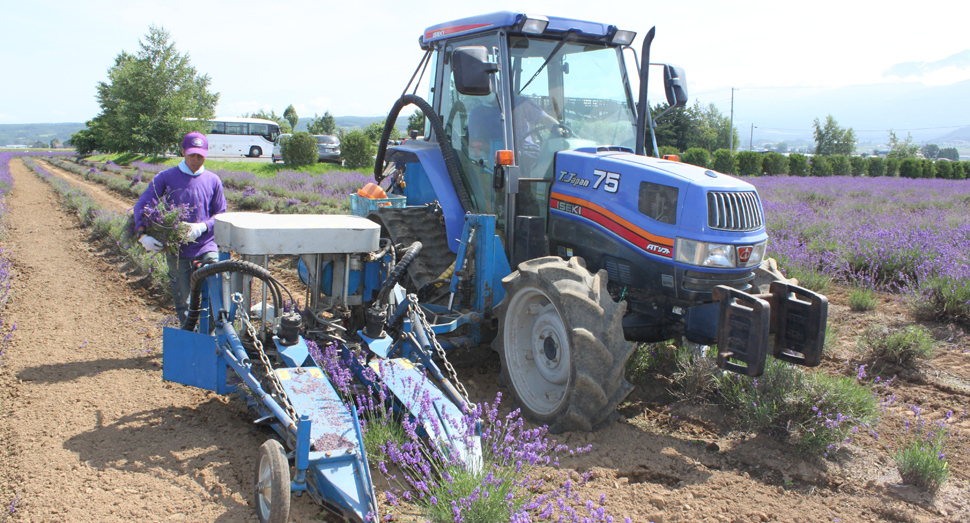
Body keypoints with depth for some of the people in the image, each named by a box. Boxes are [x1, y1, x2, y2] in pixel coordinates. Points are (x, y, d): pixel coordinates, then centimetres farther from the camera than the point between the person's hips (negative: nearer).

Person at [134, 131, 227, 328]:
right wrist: (143, 235, -16)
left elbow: (220, 215, 9)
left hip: (207, 248, 0)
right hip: (178, 251, 0)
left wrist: (202, 227, -12)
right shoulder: (166, 177, 3)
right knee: (184, 303, 6)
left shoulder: (213, 180, 7)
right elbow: (142, 205, 0)